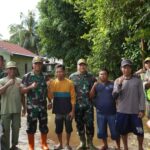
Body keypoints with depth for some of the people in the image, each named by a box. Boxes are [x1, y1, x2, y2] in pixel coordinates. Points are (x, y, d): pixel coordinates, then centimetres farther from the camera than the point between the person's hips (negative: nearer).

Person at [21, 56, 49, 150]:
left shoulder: (44, 77, 10)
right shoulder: (27, 76, -2)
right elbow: (22, 90, -5)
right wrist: (30, 87, -20)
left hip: (43, 106, 3)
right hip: (32, 106, -3)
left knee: (44, 126, 10)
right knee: (31, 127, 5)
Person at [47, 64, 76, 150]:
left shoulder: (69, 83, -5)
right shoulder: (53, 83, 1)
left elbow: (73, 97, -4)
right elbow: (50, 96, -5)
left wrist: (73, 111, -9)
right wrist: (49, 86, -19)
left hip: (68, 110, -2)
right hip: (58, 110, 2)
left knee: (68, 128, 7)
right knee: (58, 128, 10)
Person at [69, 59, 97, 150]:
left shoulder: (91, 76, 5)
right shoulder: (72, 76, 5)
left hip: (88, 104, -1)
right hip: (77, 105, 1)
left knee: (89, 124, -1)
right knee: (79, 124, 9)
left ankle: (90, 143, 15)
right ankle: (82, 142, 24)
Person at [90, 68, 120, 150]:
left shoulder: (113, 84, -1)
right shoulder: (96, 85, 6)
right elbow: (91, 96, -1)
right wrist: (94, 86, -13)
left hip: (112, 112, -2)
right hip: (100, 113, 3)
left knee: (115, 131, 3)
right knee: (101, 131, 13)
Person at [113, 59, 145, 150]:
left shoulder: (137, 80, -2)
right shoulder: (118, 81, 1)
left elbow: (141, 96, -1)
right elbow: (114, 96, -8)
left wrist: (142, 109, -6)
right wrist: (119, 85, -22)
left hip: (135, 111, -1)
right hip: (122, 111, 1)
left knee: (139, 131, 6)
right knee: (123, 131, 12)